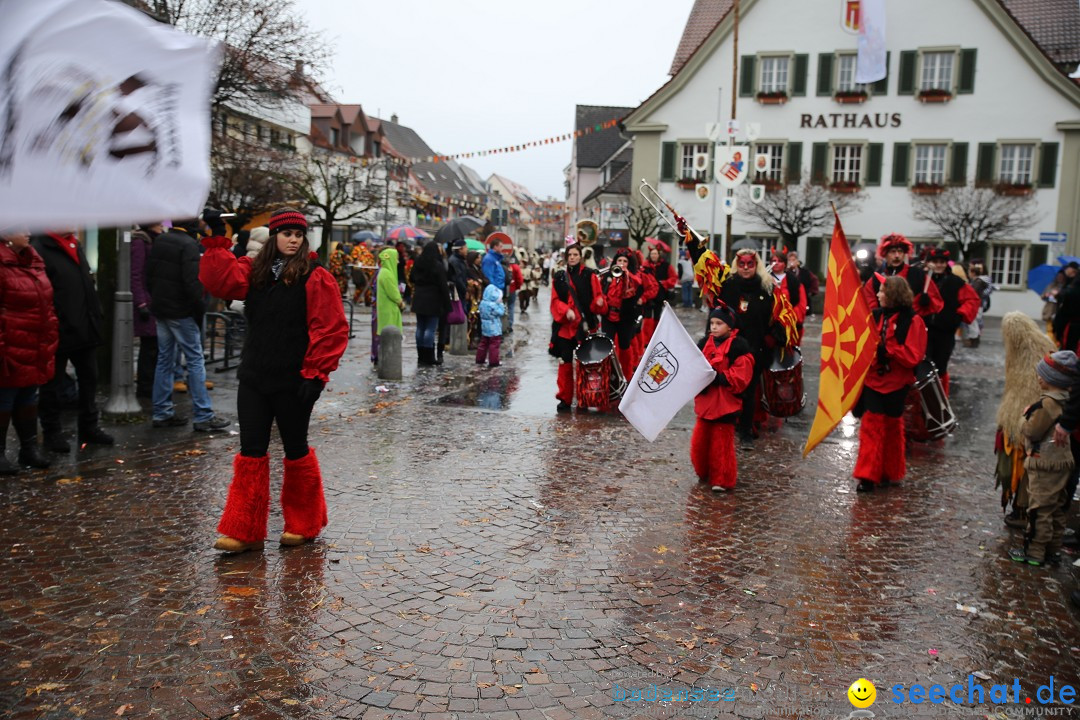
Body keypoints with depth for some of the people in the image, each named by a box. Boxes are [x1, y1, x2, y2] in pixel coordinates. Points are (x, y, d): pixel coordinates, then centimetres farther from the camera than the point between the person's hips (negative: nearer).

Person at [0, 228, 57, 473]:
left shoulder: (34, 261, 12)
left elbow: (46, 303, 18)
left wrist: (52, 337, 16)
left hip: (36, 350, 8)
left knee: (28, 399, 17)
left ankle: (29, 447, 27)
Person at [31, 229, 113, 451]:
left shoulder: (75, 245, 15)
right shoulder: (40, 249, -13)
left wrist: (96, 315, 15)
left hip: (85, 329, 8)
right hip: (58, 332, -8)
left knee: (89, 379, 15)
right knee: (52, 385, 6)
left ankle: (89, 427, 27)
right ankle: (52, 432, 18)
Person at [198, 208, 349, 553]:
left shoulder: (316, 277, -8)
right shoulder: (255, 271, 10)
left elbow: (331, 330, -13)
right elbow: (221, 280, -4)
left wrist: (315, 374, -17)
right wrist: (216, 242, -10)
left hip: (293, 382, -5)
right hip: (254, 378, 5)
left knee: (295, 449, 8)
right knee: (251, 450, 5)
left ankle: (304, 524, 25)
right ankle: (244, 530, 12)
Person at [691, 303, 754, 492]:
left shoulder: (739, 346, -10)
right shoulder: (705, 343, 6)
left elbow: (740, 376, -15)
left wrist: (719, 377, -24)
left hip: (726, 402, -6)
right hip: (705, 400, 6)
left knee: (721, 442, 1)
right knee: (699, 439, 12)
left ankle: (722, 480, 14)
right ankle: (704, 473, 31)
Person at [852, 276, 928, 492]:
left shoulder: (912, 321, -10)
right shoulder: (876, 315, 5)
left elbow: (913, 357, -15)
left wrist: (886, 348, -22)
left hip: (895, 384, -4)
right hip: (873, 380, 4)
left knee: (892, 427, 9)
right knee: (871, 427, 0)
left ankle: (889, 472, 22)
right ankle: (868, 475, 6)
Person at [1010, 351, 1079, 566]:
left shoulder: (1047, 403, -23)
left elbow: (1031, 431, -20)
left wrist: (1026, 416, -2)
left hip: (1044, 464, -9)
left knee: (1039, 509, -1)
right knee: (1056, 508, 15)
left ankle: (1034, 552, 5)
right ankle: (1053, 550, 24)